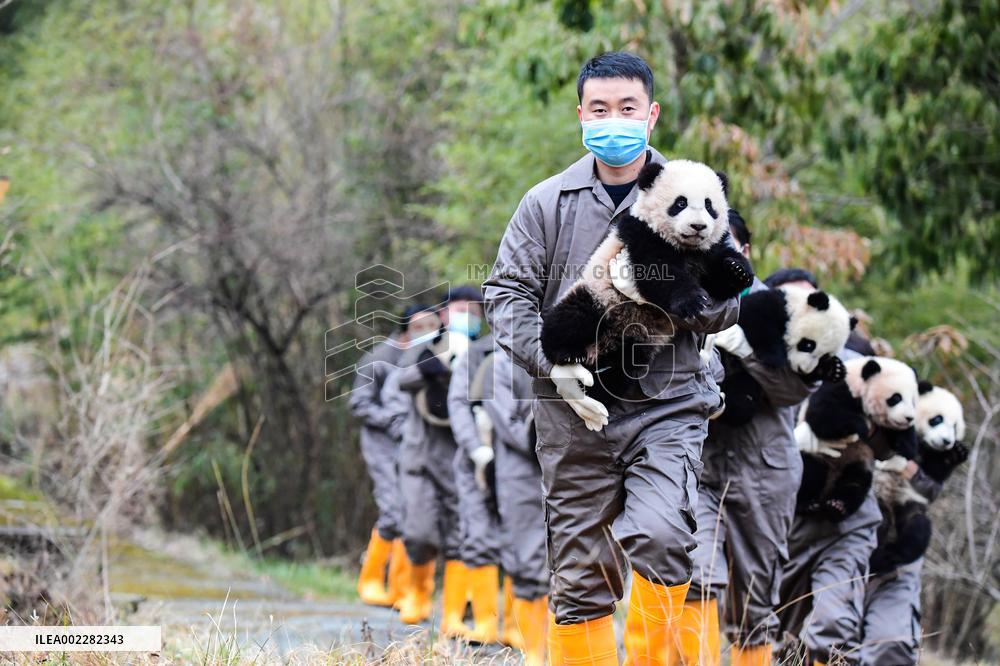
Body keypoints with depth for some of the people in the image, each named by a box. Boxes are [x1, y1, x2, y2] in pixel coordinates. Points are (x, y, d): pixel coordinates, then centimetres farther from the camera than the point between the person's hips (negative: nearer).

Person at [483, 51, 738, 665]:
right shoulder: (548, 203, 7)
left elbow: (728, 303, 7)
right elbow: (506, 295, 5)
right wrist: (553, 363, -11)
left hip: (667, 406, -1)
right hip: (574, 413, 1)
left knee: (659, 537, -23)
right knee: (580, 575, 3)